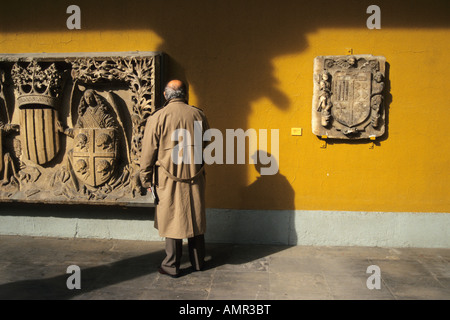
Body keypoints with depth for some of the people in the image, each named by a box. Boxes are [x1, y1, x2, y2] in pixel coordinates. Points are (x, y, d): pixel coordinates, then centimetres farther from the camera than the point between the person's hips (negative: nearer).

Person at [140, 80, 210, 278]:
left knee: (172, 221, 7)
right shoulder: (198, 115, 1)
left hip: (169, 179, -3)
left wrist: (146, 179, 3)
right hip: (195, 178, 3)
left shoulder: (157, 118, -9)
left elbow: (149, 152, -6)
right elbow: (207, 146, 12)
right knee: (195, 219, 14)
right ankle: (198, 262, 27)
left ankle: (172, 266, 18)